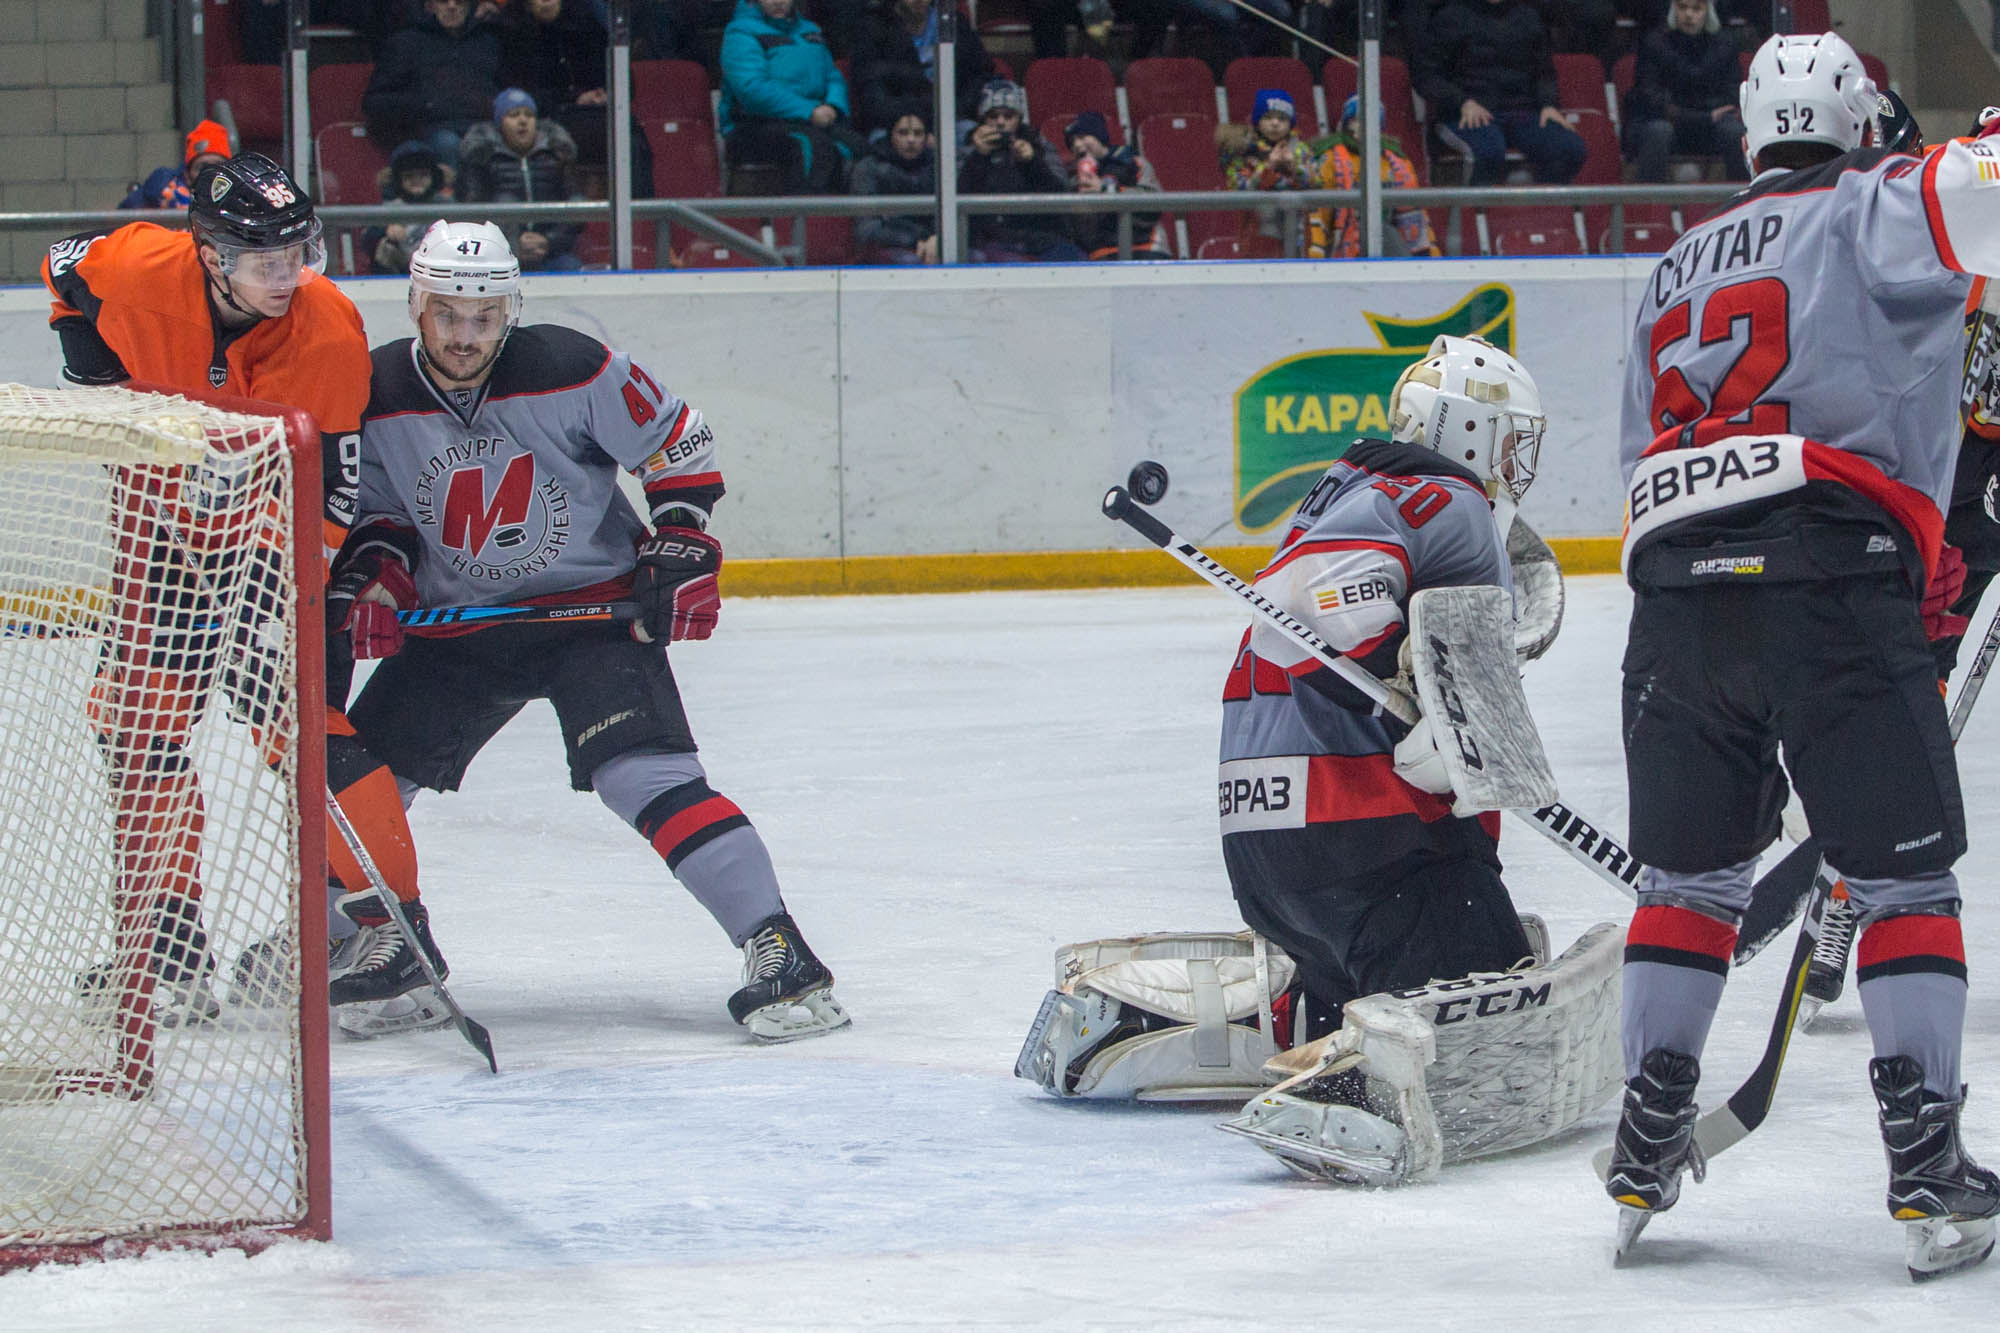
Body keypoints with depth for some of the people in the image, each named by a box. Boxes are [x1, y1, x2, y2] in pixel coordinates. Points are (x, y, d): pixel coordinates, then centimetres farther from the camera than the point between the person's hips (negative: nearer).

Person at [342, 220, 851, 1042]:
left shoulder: (571, 371, -18)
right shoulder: (377, 398, -9)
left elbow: (677, 443, -5)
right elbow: (375, 507, 7)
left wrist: (678, 547, -12)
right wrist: (374, 578, -12)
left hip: (594, 605, -4)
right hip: (455, 622, 4)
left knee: (643, 773, -23)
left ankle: (779, 953, -25)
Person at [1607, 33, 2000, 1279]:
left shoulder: (1679, 266, 26)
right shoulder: (1879, 208, 8)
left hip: (1675, 580, 5)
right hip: (1834, 577, -5)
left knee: (1690, 875, 19)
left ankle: (1648, 1151, 17)